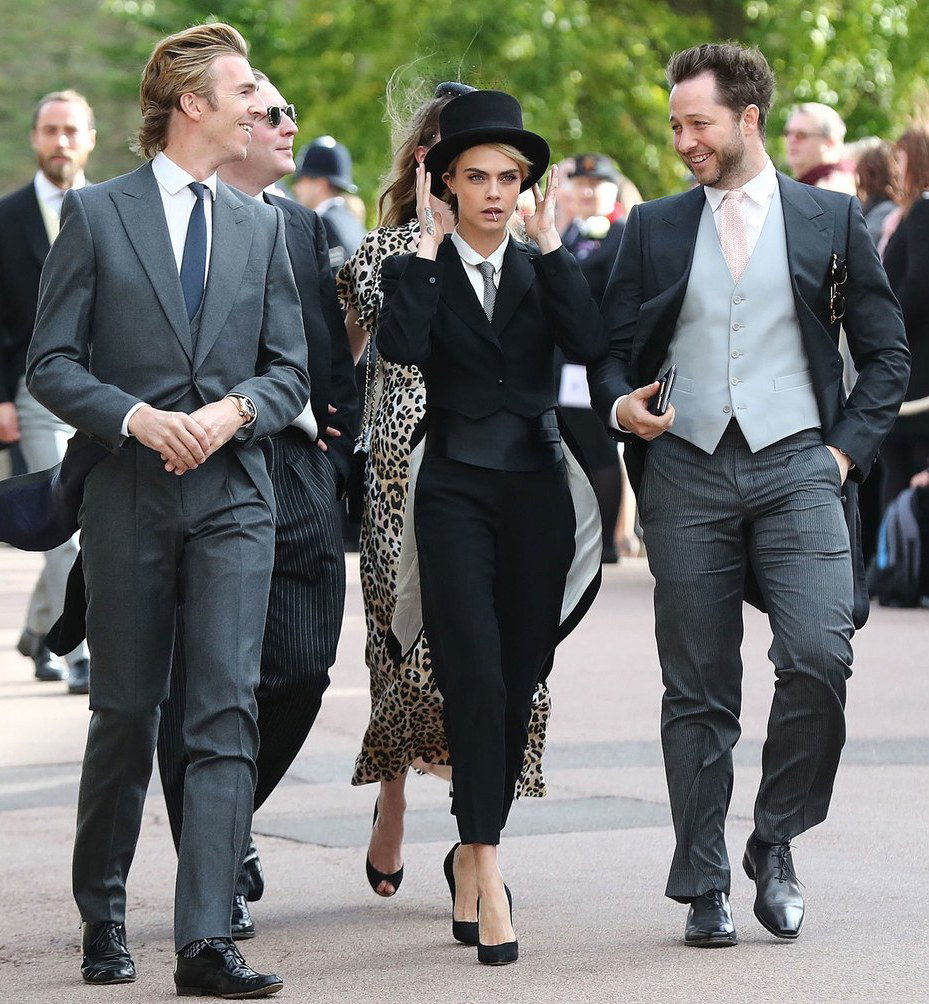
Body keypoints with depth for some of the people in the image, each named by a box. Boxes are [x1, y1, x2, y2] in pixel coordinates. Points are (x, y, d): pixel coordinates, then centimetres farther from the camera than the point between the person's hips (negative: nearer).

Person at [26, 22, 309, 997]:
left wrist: (234, 410, -9)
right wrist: (139, 418, -17)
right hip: (128, 493, -2)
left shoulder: (260, 226, 13)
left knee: (227, 714, -10)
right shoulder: (95, 214, 2)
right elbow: (50, 362, -2)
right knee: (124, 712, 7)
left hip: (234, 494, 2)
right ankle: (102, 917, 25)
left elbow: (290, 369, 12)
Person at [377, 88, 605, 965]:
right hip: (456, 489, -3)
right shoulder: (421, 271, 3)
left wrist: (550, 243, -8)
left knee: (520, 684, 6)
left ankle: (476, 850, 21)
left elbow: (590, 346, -9)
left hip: (537, 489, 4)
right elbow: (402, 346, -19)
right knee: (475, 677, -15)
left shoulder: (542, 270, 11)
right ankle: (486, 870, -19)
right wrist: (427, 244, -12)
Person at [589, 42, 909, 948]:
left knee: (818, 656, -18)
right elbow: (611, 353, 14)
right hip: (685, 474, 2)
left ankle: (775, 841, 3)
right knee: (697, 692, 2)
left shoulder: (829, 220, 8)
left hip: (796, 467, -2)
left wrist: (847, 449, -1)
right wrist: (622, 406, -7)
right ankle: (703, 887, 10)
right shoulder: (653, 229, 13)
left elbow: (886, 353, 10)